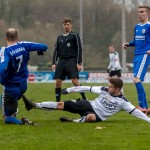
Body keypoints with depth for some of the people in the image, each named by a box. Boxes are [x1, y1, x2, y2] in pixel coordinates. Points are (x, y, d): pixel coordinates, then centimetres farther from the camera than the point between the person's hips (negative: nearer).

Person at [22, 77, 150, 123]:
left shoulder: (122, 102, -13)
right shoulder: (104, 90, -2)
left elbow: (135, 111, -14)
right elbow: (88, 88, 3)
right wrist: (69, 90, 6)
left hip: (98, 116, -4)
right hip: (89, 105, 4)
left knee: (90, 117, -45)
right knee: (61, 105, -7)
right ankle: (34, 105, -11)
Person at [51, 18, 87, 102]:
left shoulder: (74, 36, 2)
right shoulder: (59, 38, 18)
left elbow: (79, 49, -3)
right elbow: (56, 51, 19)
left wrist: (79, 63, -11)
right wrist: (54, 63, 8)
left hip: (71, 61, -5)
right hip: (61, 61, 5)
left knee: (74, 80, -17)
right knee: (58, 81, -2)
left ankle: (84, 98, -6)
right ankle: (57, 101, 6)